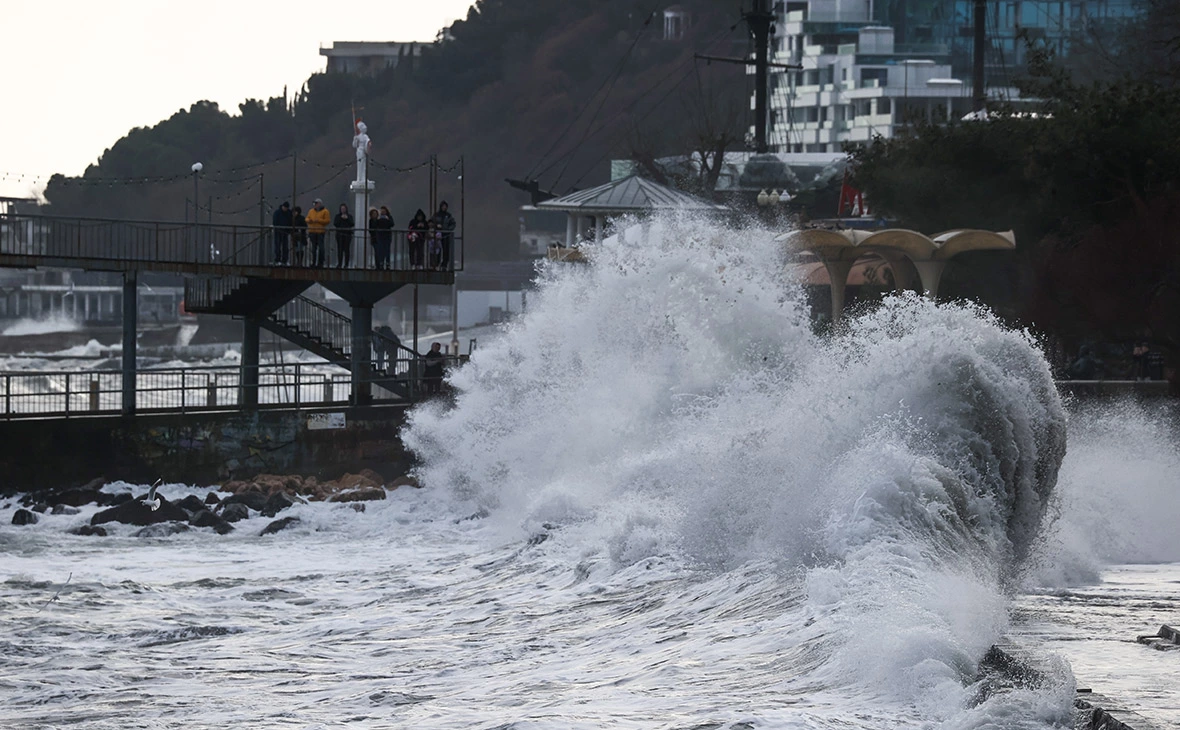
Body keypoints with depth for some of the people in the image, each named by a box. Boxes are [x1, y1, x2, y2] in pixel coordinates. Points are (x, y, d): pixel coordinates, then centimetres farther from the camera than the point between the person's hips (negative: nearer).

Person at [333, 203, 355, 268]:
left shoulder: (349, 216, 10)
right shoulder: (338, 216, 10)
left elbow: (353, 224, 1)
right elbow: (335, 223, -2)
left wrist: (347, 219, -9)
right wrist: (341, 218, -8)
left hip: (347, 234, 0)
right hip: (339, 234, 0)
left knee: (347, 249, -5)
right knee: (340, 249, -7)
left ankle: (346, 264, -3)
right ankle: (339, 264, -6)